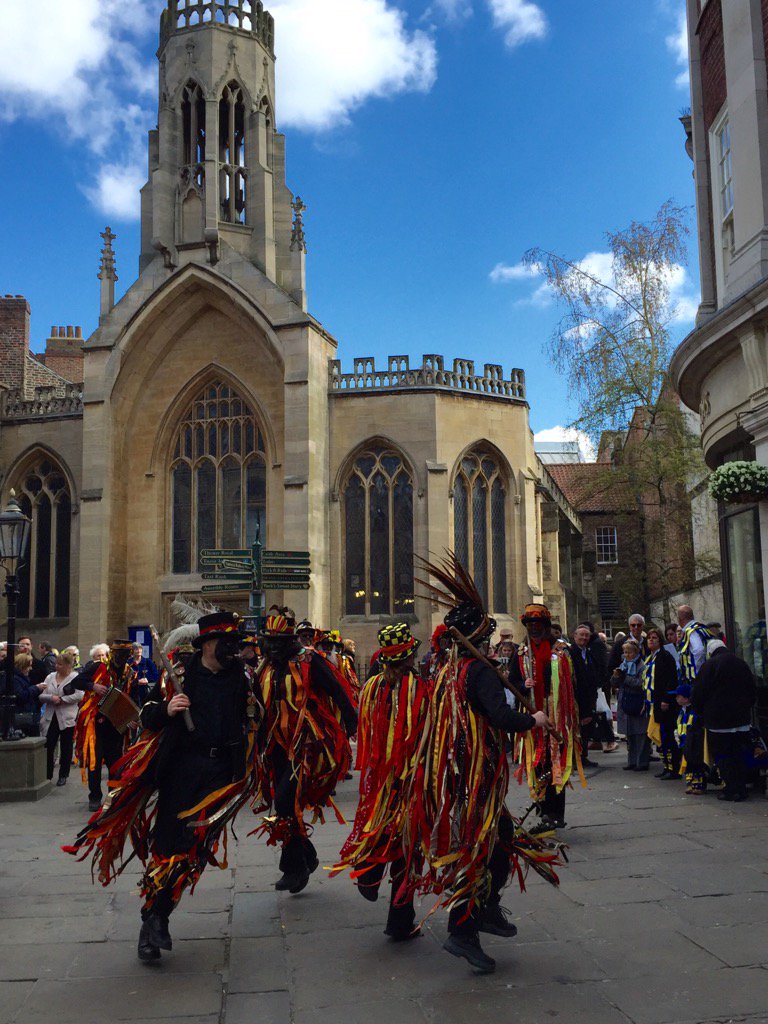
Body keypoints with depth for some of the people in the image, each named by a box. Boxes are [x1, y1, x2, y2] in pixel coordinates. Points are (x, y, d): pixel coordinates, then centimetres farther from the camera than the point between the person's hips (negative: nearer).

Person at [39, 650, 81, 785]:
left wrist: (62, 699, -16)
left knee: (66, 748, 7)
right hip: (51, 717, 3)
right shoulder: (50, 677, 9)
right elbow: (41, 695, 2)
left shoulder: (75, 678, -4)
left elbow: (79, 695, -16)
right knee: (48, 746, -1)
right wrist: (51, 698, -17)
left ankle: (63, 776, 18)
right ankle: (47, 775, 8)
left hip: (67, 718, -3)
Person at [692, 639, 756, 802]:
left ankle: (731, 790, -2)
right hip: (742, 719, 5)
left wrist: (699, 711, 9)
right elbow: (753, 690, 16)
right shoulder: (742, 663, 8)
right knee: (740, 755, 11)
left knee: (722, 756, 1)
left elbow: (698, 693, -7)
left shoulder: (709, 665, -8)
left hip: (718, 721, -5)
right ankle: (741, 789, 13)